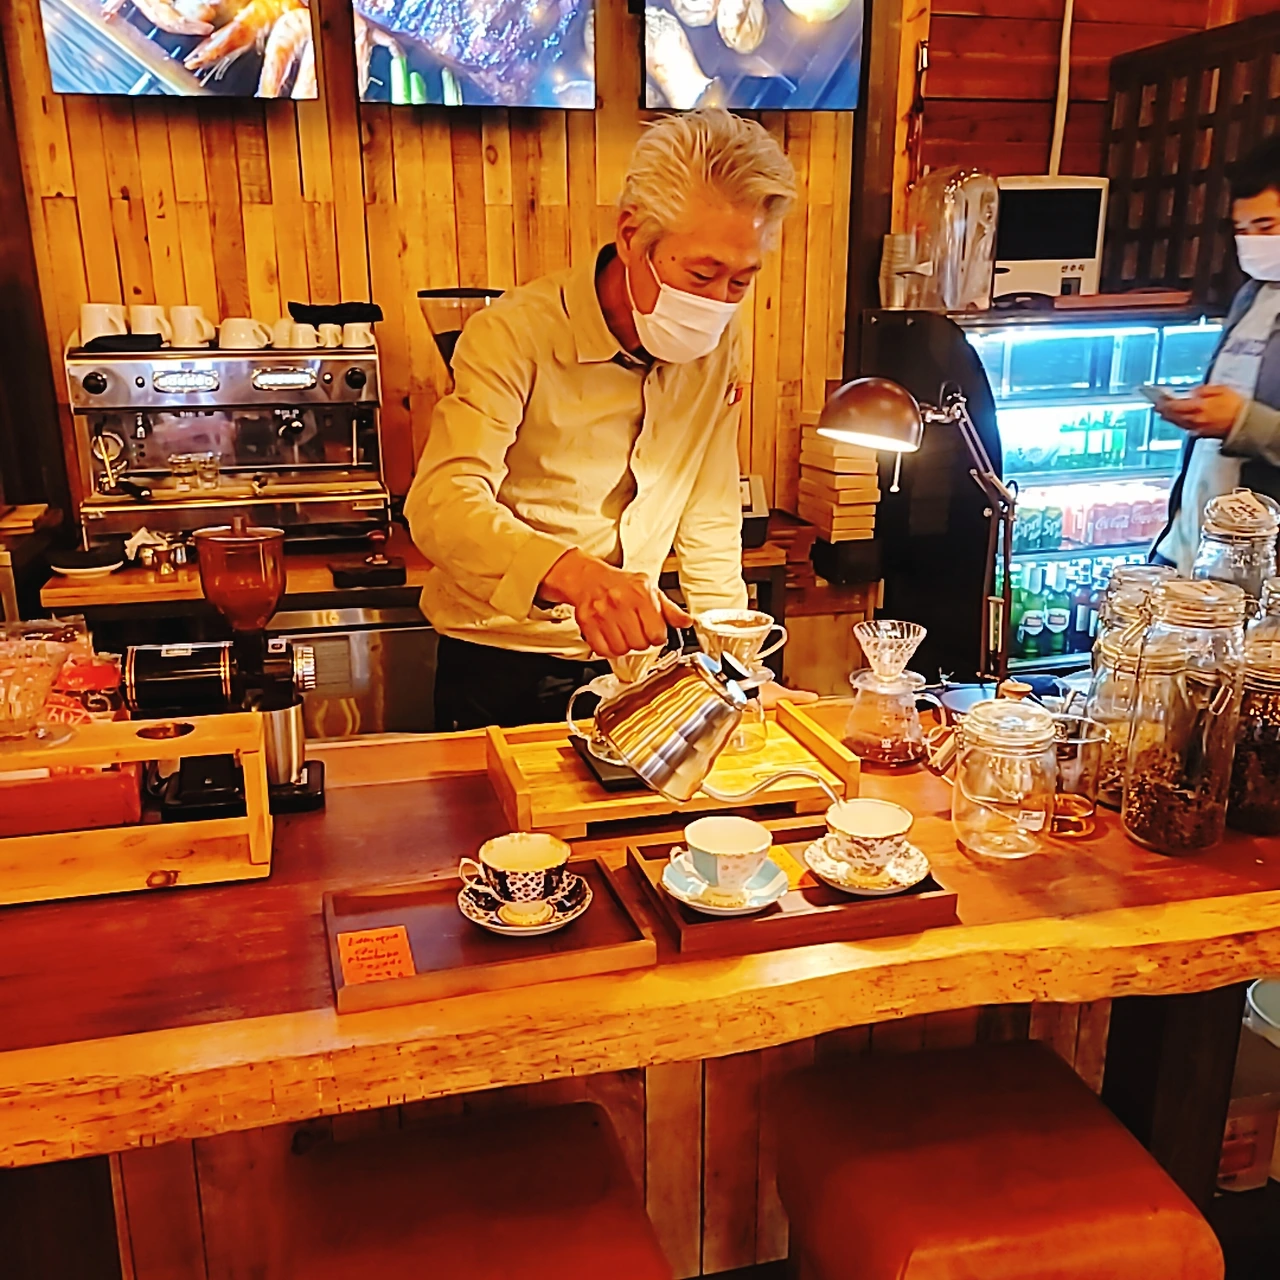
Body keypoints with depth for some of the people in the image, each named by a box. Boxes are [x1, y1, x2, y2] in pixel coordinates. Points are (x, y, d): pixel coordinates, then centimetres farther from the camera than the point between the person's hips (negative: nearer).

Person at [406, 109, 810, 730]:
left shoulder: (715, 348, 3)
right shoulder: (514, 334, -15)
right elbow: (442, 504, -29)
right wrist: (575, 575, -46)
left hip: (628, 661, 4)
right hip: (501, 675, -4)